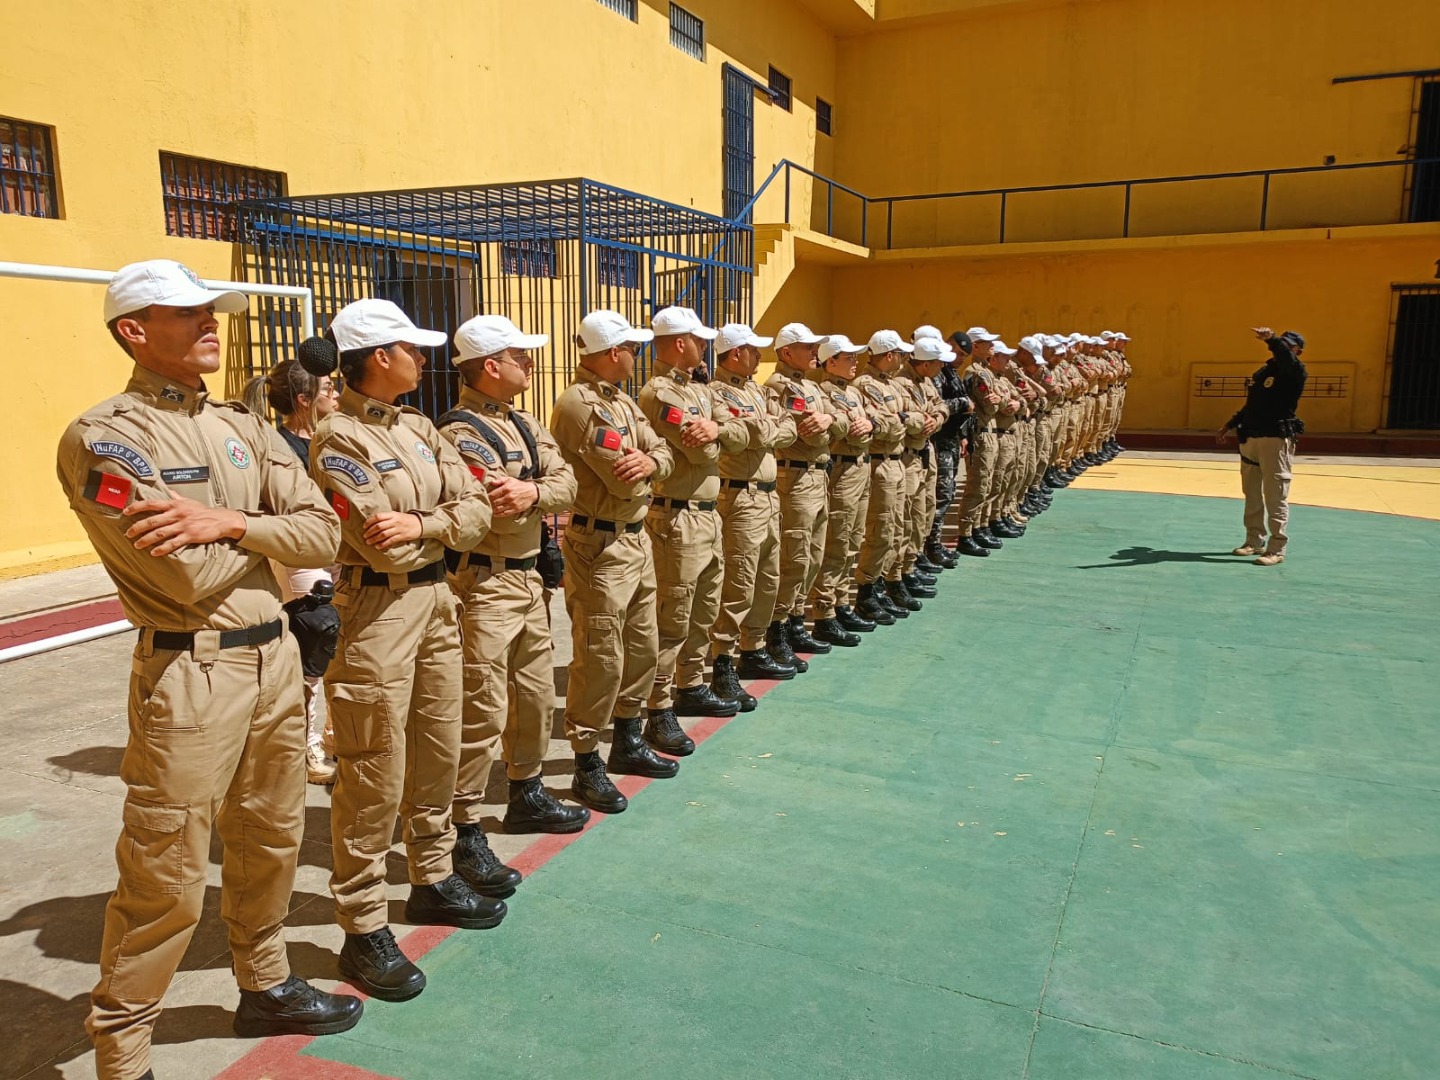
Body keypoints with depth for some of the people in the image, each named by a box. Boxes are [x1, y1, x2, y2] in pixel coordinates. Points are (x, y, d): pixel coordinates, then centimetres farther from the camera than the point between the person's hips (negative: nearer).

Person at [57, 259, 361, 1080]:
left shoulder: (243, 427, 10)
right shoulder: (102, 438, -10)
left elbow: (324, 533, 0)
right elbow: (189, 574, -20)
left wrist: (229, 522, -16)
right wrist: (266, 529, -3)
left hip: (275, 655, 7)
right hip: (191, 671, -6)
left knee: (270, 842, 20)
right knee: (166, 879, 2)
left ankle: (266, 987, 40)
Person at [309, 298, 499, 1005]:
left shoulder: (418, 428, 11)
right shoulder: (338, 438, -13)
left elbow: (476, 509, 1)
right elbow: (386, 550, -20)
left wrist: (419, 526, -17)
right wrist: (442, 526, -1)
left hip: (436, 603, 8)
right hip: (377, 612, -8)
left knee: (437, 754, 18)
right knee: (374, 778, 0)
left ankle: (433, 880, 37)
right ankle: (363, 929, 14)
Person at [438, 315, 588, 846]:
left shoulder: (523, 423, 13)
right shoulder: (459, 433, -14)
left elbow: (566, 482, -1)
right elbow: (501, 513, -25)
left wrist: (533, 491, -19)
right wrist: (542, 489, -12)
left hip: (529, 578, 9)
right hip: (484, 586, -9)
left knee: (536, 696, 19)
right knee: (483, 712, -5)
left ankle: (527, 795, 36)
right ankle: (465, 832, 6)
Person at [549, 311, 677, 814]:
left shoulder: (622, 400, 13)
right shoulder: (579, 404, -18)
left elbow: (663, 452, 6)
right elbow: (625, 483, -23)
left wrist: (649, 461, -17)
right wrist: (637, 470, -1)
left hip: (636, 538, 10)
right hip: (601, 546, -10)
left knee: (642, 648, 18)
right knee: (600, 659, -2)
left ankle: (627, 742, 34)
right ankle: (587, 764, 11)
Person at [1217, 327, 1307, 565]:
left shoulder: (1295, 371, -5)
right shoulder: (1263, 371, 18)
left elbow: (1285, 355, -30)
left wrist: (1272, 338, -42)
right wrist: (1229, 425, 24)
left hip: (1276, 440, -8)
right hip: (1250, 438, 8)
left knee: (1275, 497, -7)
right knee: (1252, 494, 13)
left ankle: (1277, 549, -4)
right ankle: (1254, 541, 23)